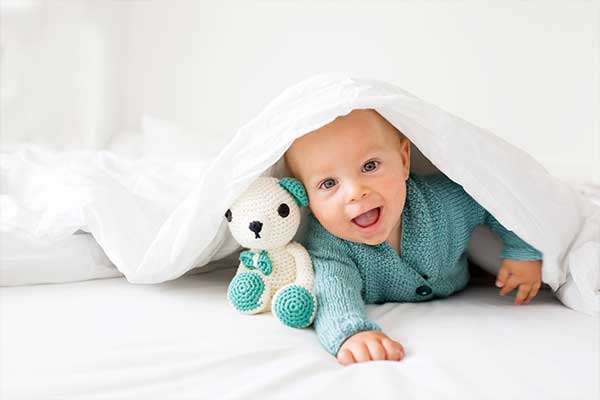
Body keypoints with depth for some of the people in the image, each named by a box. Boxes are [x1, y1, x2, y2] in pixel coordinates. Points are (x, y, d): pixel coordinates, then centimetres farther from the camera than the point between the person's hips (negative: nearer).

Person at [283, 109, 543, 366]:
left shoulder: (447, 200, -35)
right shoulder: (323, 242, -40)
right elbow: (332, 289, -58)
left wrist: (524, 253, -18)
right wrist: (352, 332, -78)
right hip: (381, 311, -2)